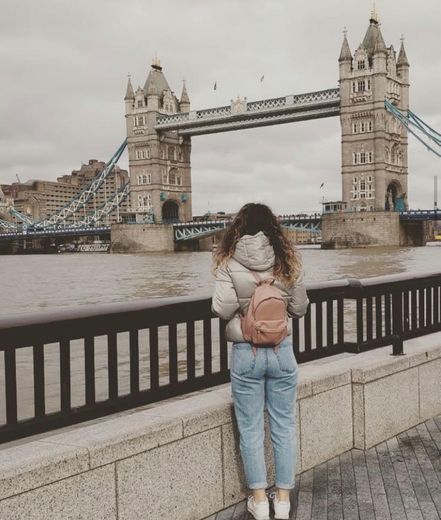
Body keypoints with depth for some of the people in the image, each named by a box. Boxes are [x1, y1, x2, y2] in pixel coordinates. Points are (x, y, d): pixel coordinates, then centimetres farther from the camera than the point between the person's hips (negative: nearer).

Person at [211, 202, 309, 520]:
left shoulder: (229, 263, -10)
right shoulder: (288, 261, -4)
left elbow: (222, 309, -17)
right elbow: (300, 308, 0)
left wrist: (241, 305, 4)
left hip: (245, 354, -1)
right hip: (282, 351, 2)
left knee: (251, 429, 12)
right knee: (284, 426, 13)